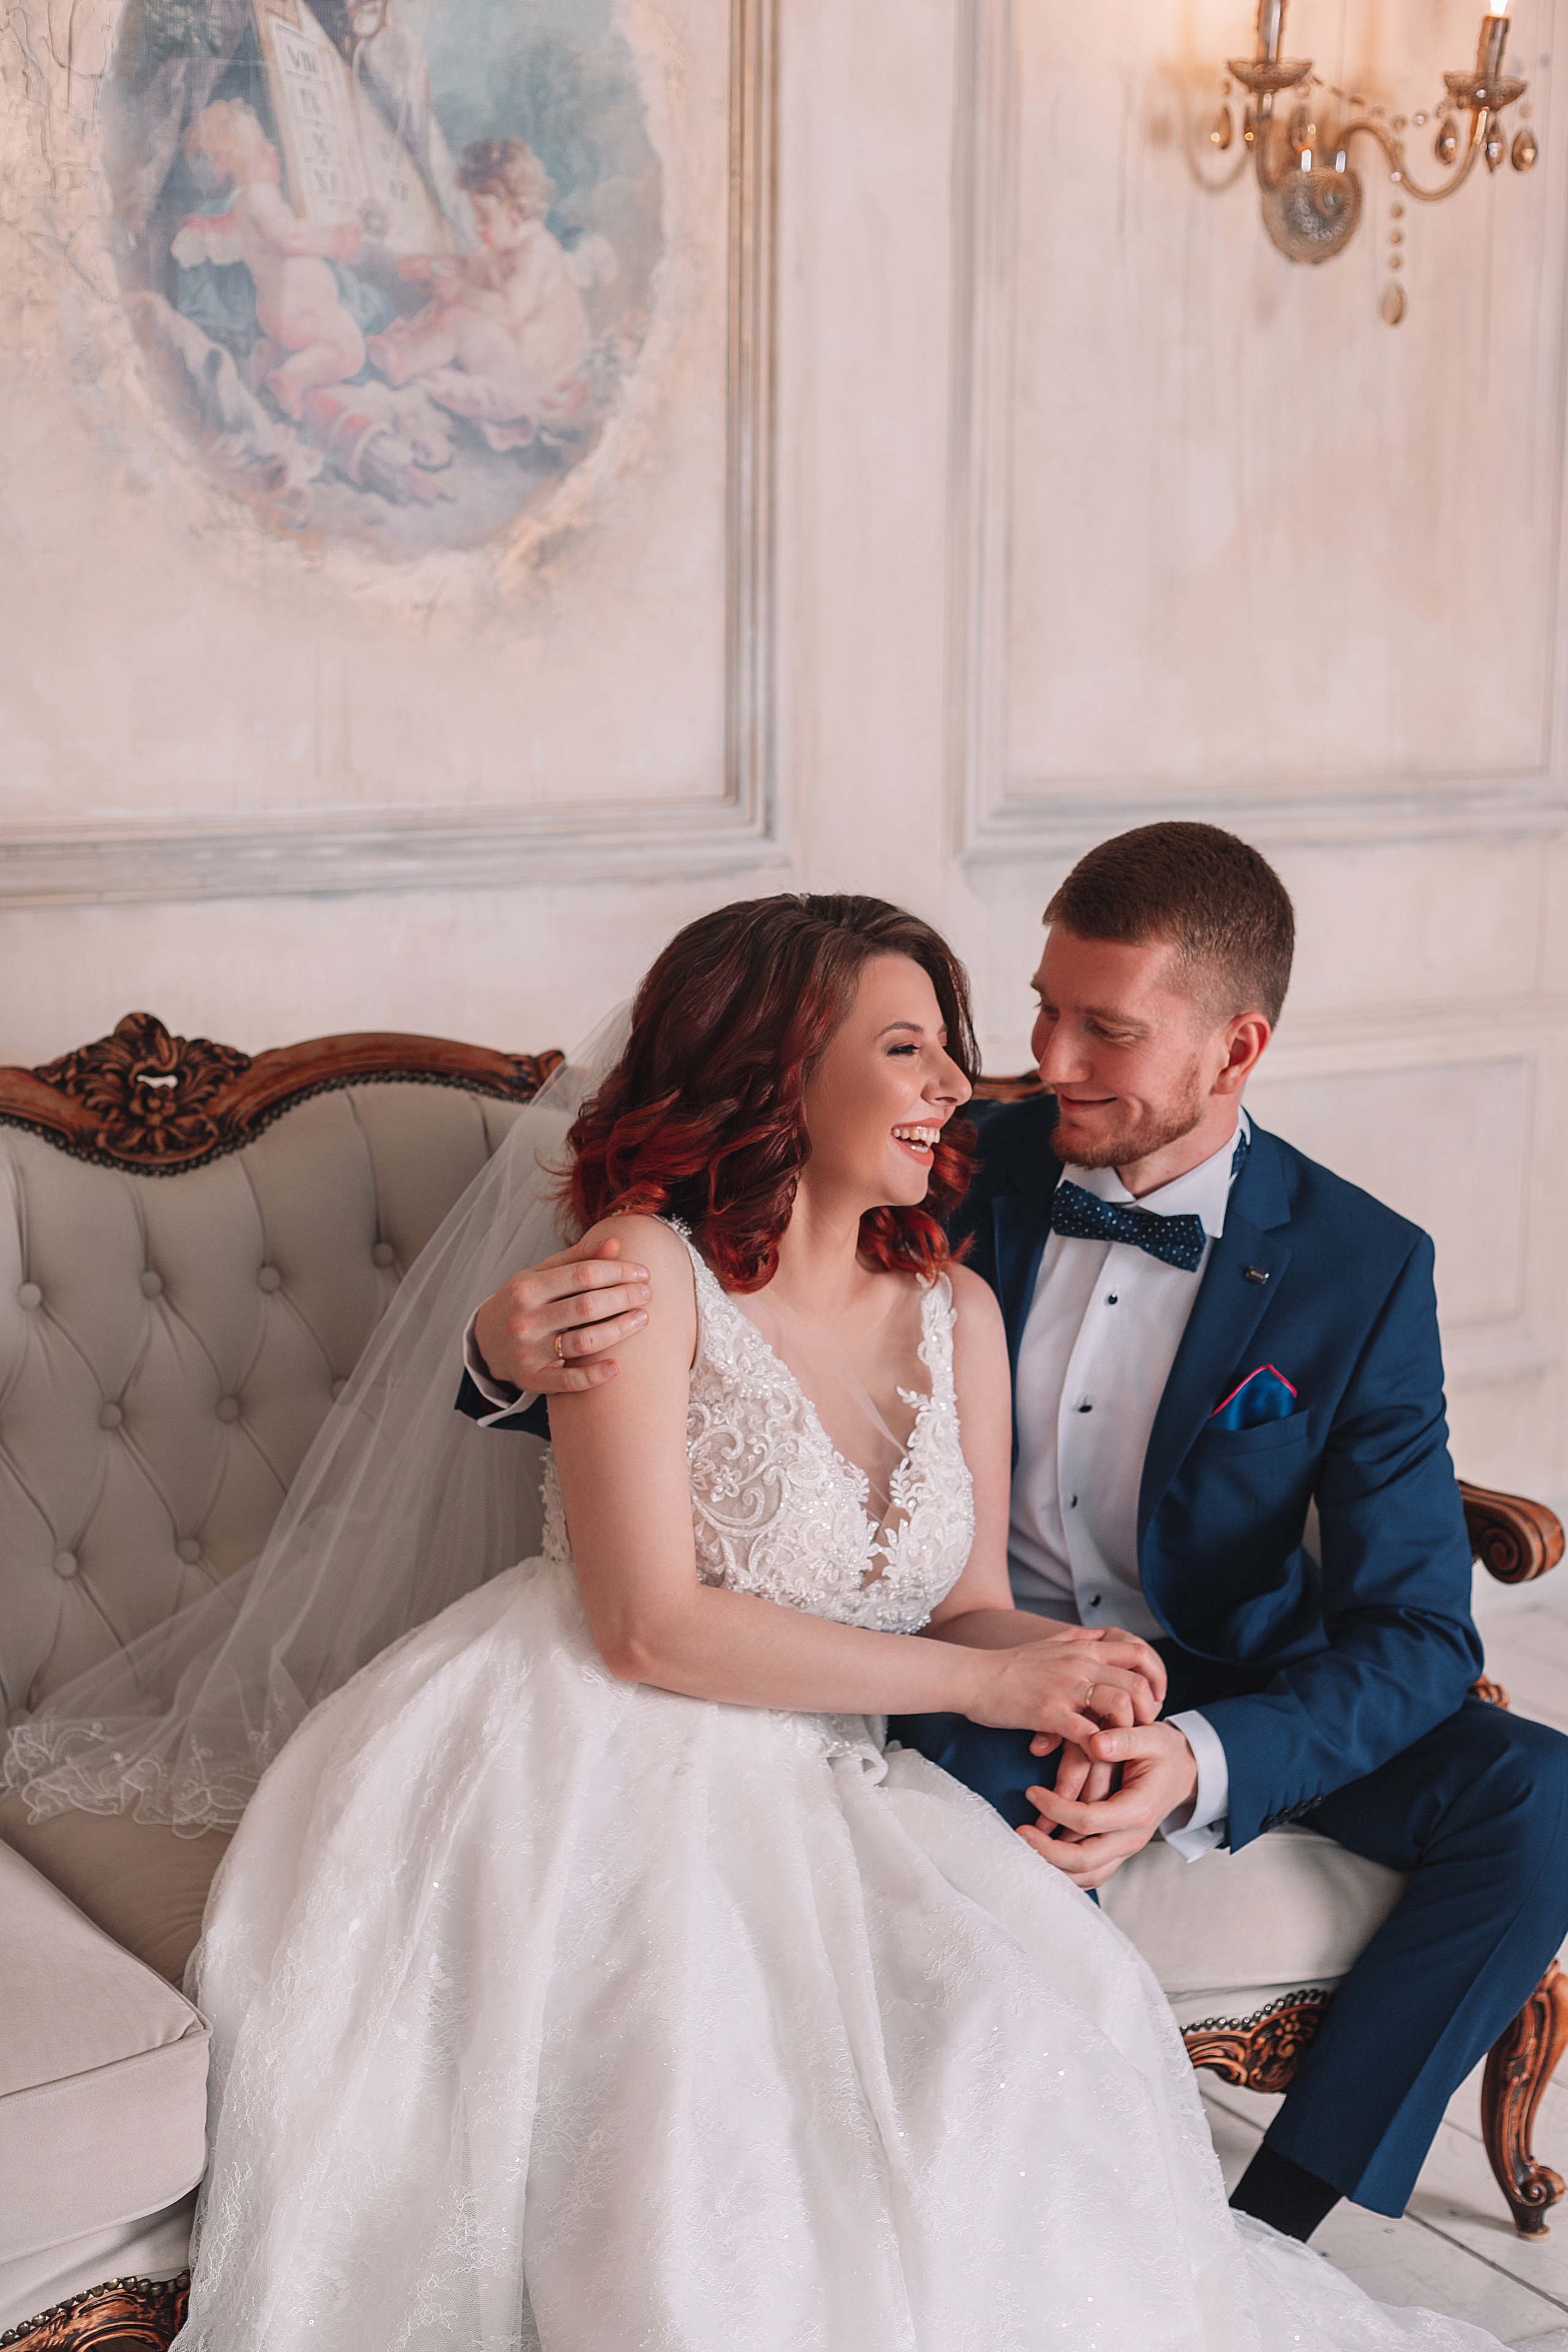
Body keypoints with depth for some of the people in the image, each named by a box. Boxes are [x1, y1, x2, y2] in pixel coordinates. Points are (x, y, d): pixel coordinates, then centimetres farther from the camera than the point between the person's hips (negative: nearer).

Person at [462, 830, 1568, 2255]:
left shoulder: (1360, 1269, -10)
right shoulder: (958, 1182, -7)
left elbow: (1414, 1630, -14)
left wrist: (1204, 1763, -35)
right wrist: (515, 1355, -30)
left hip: (1228, 1697, 1)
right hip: (977, 1679, -1)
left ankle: (1274, 2229, -11)